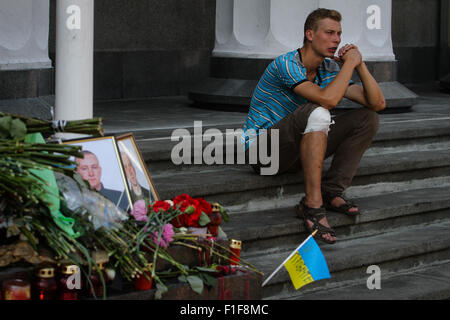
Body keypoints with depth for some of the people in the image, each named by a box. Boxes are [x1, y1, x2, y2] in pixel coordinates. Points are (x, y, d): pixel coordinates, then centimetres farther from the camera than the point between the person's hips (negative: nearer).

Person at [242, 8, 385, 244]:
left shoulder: (331, 69, 4)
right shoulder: (286, 64, -19)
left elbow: (377, 103, 0)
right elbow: (328, 99, -34)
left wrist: (360, 64, -10)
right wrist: (350, 63, -21)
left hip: (293, 153, 8)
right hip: (262, 151, -8)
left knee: (367, 118, -3)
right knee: (316, 112, -36)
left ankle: (330, 192, -11)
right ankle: (312, 205, -37)